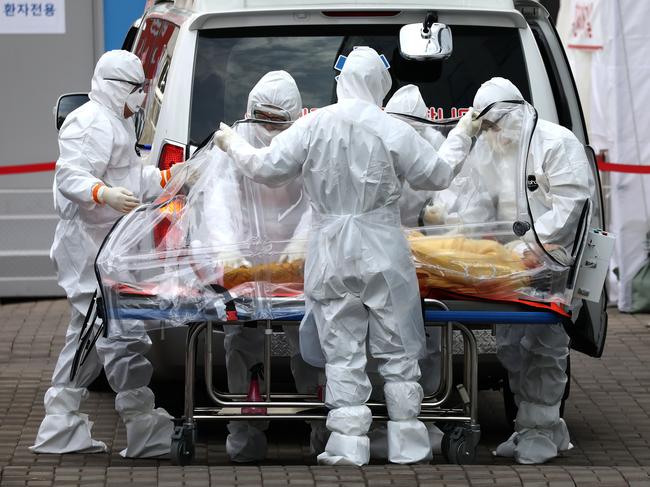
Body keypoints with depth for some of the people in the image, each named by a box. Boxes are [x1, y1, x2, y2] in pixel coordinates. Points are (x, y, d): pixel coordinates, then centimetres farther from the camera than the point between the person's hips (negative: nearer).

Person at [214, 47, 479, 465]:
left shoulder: (313, 126, -5)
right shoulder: (393, 131, -10)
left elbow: (267, 168, 2)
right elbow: (438, 174, 1)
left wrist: (234, 145, 21)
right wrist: (462, 136, 17)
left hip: (331, 256, 1)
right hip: (384, 255, -1)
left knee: (343, 352, 5)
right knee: (398, 351, 9)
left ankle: (348, 443, 0)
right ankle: (407, 443, 12)